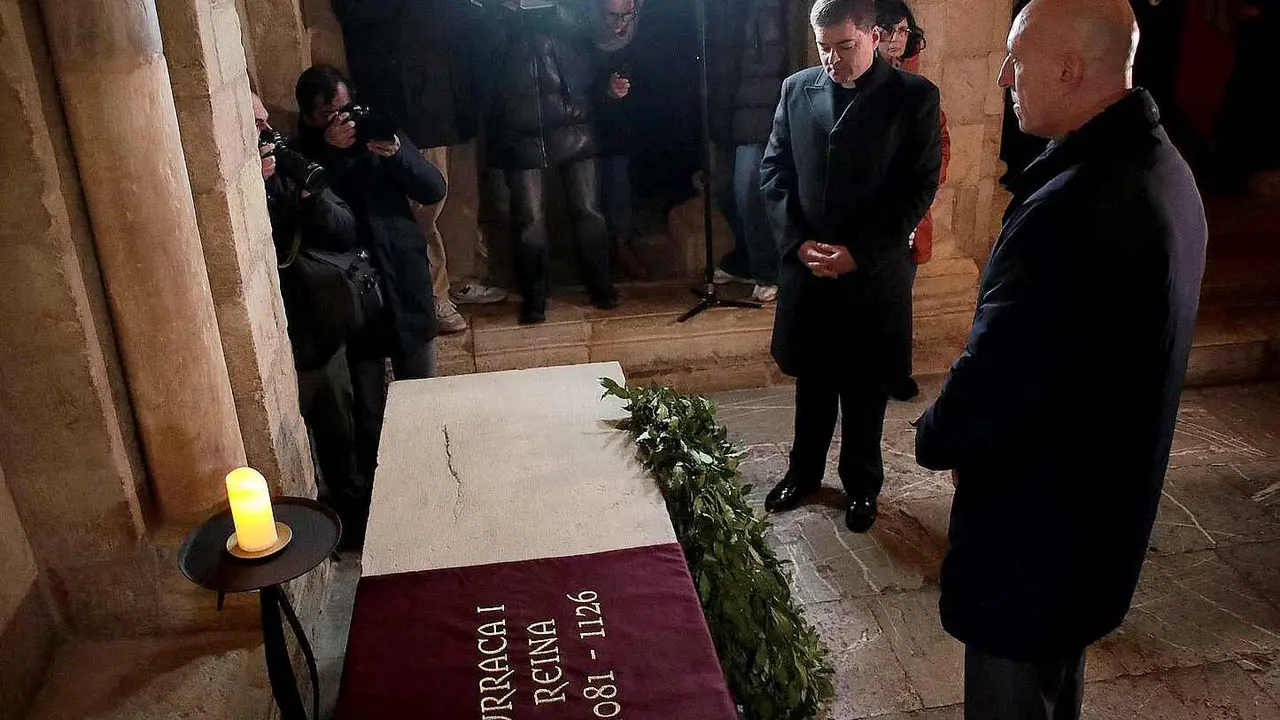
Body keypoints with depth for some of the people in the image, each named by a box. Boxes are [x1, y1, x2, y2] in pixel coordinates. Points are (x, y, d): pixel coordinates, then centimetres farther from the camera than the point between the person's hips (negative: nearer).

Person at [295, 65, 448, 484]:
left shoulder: (379, 133, 6)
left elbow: (434, 191, -2)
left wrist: (397, 155, -19)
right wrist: (330, 153, -22)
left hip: (406, 285, 3)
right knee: (368, 411, 5)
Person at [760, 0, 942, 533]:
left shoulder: (913, 96, -7)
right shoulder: (796, 89, 3)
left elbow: (920, 188, -9)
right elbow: (774, 170, 5)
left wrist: (859, 253, -15)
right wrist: (798, 241, -8)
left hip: (874, 271, -2)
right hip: (807, 265, 3)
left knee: (865, 388, 11)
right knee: (812, 380, 16)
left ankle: (862, 485, 31)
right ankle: (804, 471, 36)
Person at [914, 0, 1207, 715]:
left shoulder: (1072, 208, -32)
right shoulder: (1160, 166, 2)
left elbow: (993, 382, -28)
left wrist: (935, 440, -6)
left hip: (1036, 522, -9)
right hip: (1105, 503, 9)